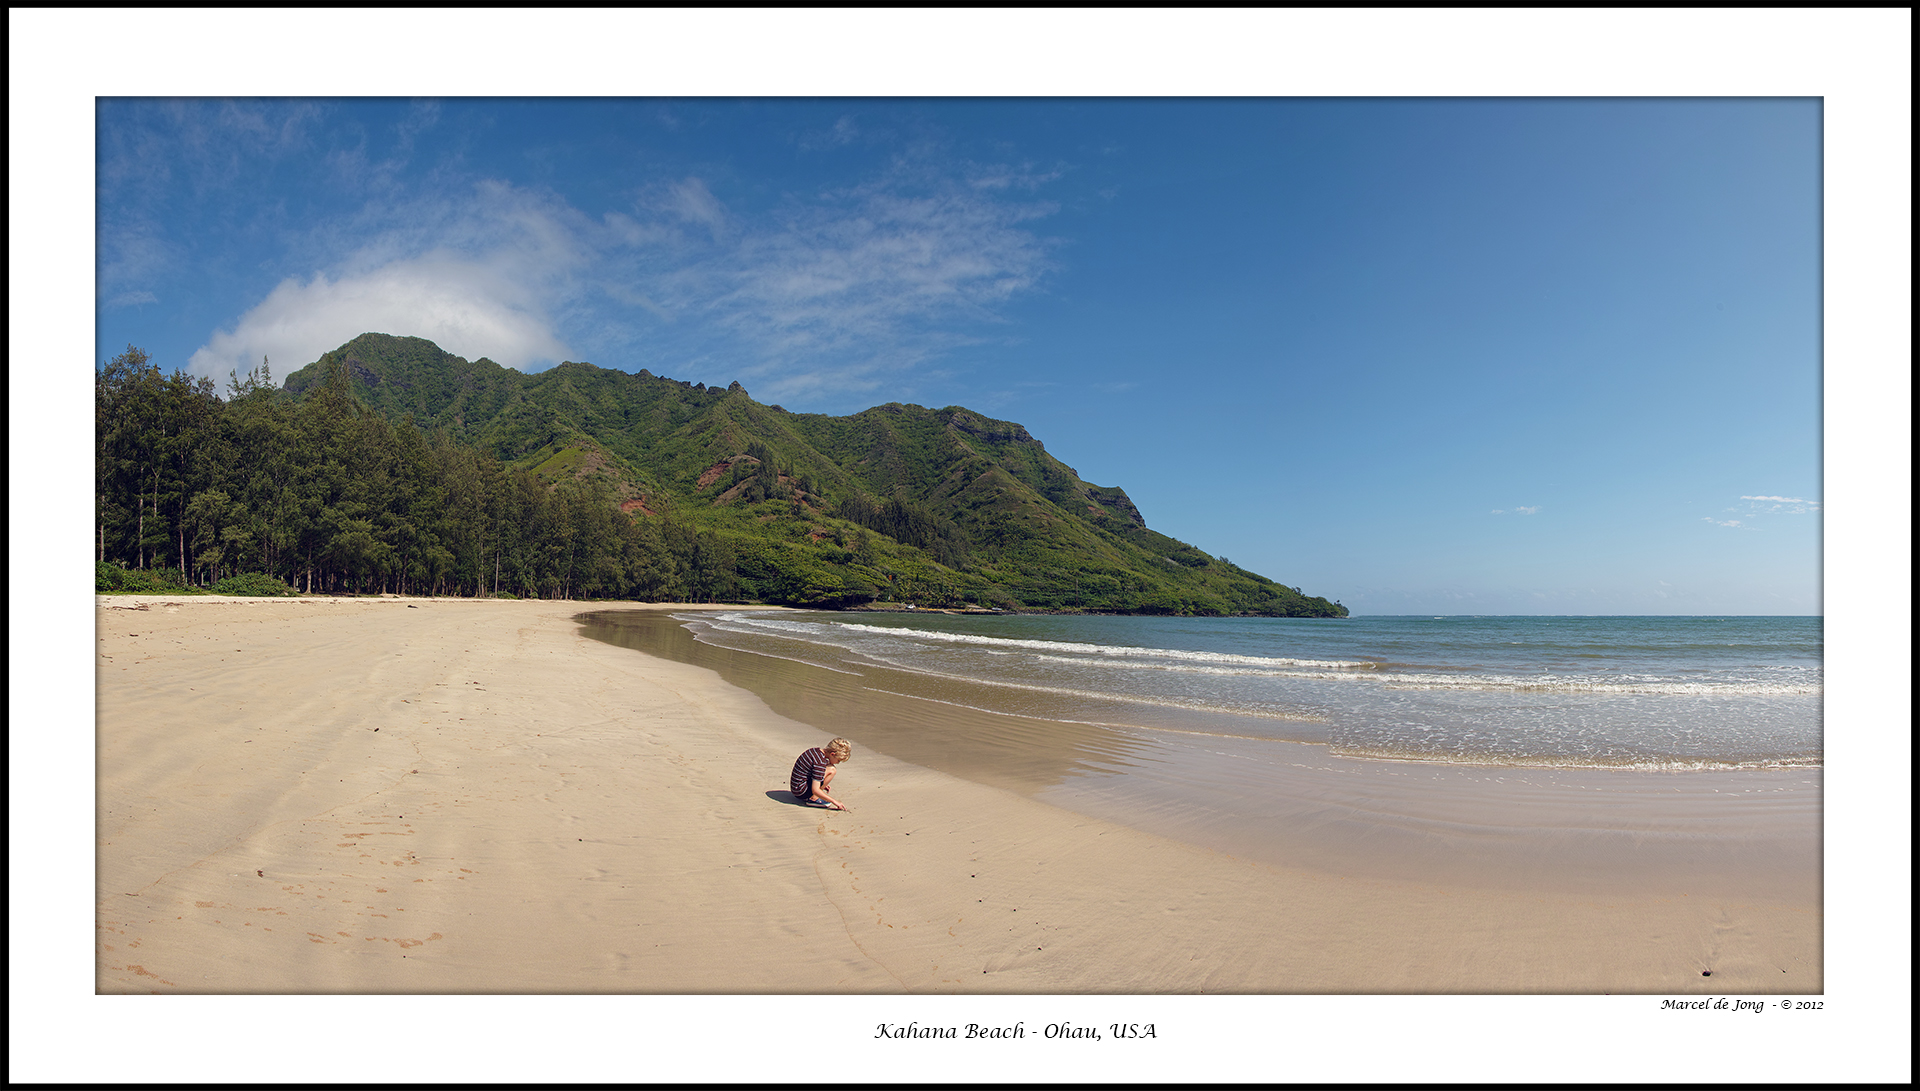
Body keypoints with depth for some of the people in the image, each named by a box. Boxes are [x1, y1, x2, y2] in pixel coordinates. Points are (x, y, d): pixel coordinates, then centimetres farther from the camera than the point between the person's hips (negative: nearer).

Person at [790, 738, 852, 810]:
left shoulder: (816, 750, 4)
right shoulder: (820, 762, -24)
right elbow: (815, 790, -25)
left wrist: (822, 785, 17)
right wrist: (835, 801, -18)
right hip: (801, 792, -10)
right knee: (831, 770, -17)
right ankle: (813, 798, -9)